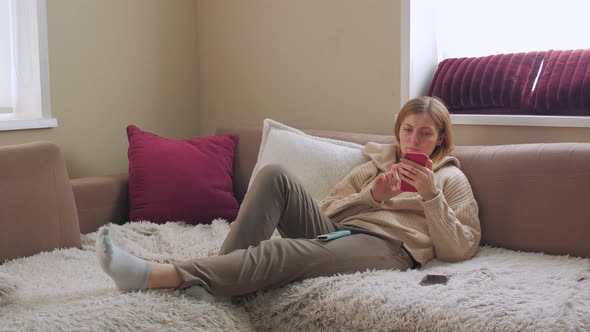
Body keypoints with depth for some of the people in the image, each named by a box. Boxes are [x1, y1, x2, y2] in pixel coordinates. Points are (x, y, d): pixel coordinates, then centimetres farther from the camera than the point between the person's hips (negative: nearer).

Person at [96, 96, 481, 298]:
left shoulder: (452, 178, 19)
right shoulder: (375, 164, 29)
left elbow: (459, 249, 6)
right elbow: (326, 209, 17)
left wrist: (431, 195, -5)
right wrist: (371, 195, 0)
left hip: (388, 247, -5)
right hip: (336, 232, 5)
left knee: (283, 252, -35)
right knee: (275, 174, -22)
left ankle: (155, 276, -46)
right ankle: (224, 276, -30)